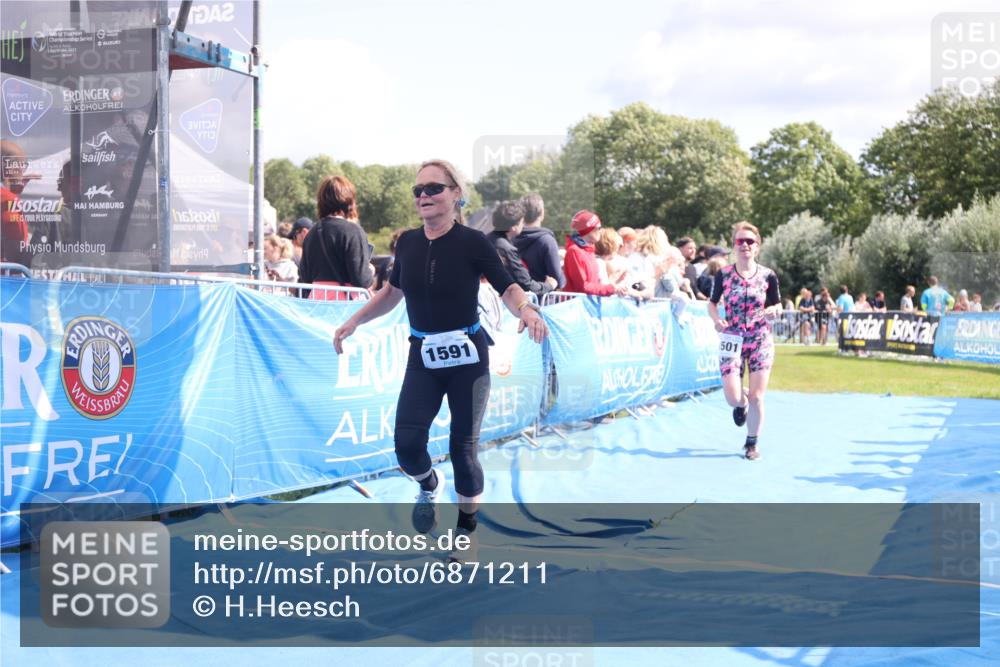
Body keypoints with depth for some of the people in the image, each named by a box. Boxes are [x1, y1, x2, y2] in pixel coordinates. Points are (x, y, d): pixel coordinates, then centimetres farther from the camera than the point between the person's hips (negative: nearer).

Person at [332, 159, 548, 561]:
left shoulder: (472, 242, -11)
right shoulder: (407, 243, 1)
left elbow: (507, 288, -10)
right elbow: (393, 291, 17)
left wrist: (525, 310, -32)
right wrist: (354, 321, 12)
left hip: (466, 356, -3)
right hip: (423, 357, 3)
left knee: (463, 447, 2)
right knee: (407, 443, -7)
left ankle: (467, 529, 23)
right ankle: (429, 485, 30)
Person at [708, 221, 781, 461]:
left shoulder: (768, 276, -3)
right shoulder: (723, 275, -3)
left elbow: (777, 305, 6)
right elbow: (712, 303, 7)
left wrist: (773, 310, -17)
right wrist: (717, 319, -13)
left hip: (761, 341, 0)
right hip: (733, 340, 0)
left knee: (757, 397, 0)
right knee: (733, 398, -7)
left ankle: (751, 443, 18)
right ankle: (741, 404, 32)